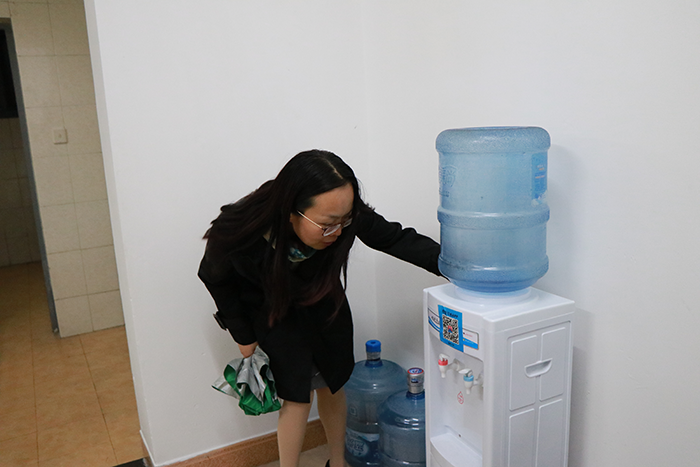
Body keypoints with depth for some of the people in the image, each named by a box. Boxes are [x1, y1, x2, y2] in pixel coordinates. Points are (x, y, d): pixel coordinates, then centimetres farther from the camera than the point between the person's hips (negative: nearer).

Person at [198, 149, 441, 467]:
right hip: (271, 311, -3)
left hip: (323, 304, 3)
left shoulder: (344, 214, -34)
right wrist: (244, 336, -6)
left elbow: (397, 239, -21)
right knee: (298, 395, -5)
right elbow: (214, 278, -15)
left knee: (332, 383, 14)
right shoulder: (238, 233, -37)